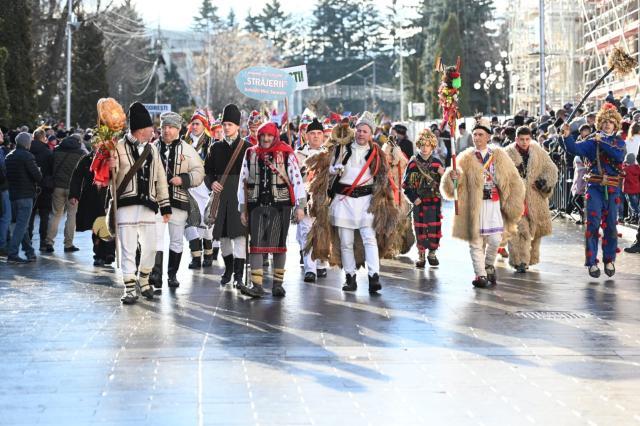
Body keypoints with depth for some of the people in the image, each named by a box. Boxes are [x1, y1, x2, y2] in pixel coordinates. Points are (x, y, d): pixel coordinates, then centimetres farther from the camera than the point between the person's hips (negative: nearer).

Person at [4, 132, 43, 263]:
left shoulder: (9, 156, 10)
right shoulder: (27, 156, -13)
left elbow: (7, 174, 14)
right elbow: (38, 176, -16)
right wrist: (38, 179, 5)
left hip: (13, 195, 8)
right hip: (26, 195, -8)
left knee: (22, 224, 15)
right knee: (22, 225, -6)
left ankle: (30, 252, 22)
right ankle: (13, 254, -12)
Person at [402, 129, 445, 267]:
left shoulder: (437, 163, 3)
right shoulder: (413, 163, -1)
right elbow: (406, 184, 2)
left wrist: (443, 174, -15)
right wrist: (413, 198, -8)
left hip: (434, 200, 1)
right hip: (419, 201, -1)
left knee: (434, 228, 3)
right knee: (420, 229, 2)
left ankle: (432, 253, 20)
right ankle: (421, 255, 14)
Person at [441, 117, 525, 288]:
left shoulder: (499, 156, 8)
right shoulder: (466, 158, 2)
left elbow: (514, 181, 10)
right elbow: (450, 188, -4)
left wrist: (512, 205, 2)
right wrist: (452, 176, -28)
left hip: (494, 203, 1)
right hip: (473, 205, -1)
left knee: (495, 239, -3)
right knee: (476, 240, 1)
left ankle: (489, 266, 24)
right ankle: (480, 274, 13)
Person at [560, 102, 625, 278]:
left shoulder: (619, 142, 7)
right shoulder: (592, 140, 3)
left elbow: (619, 156, -14)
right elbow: (575, 148, -12)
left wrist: (602, 142, -17)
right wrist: (567, 136, -30)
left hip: (612, 189, 2)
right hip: (595, 187, -2)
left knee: (611, 225, 6)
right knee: (593, 223, -7)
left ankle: (609, 260, 20)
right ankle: (592, 262, -3)